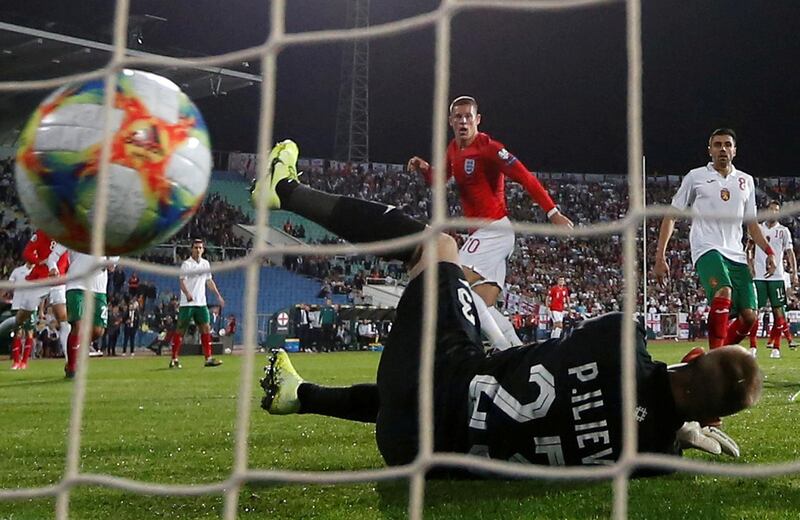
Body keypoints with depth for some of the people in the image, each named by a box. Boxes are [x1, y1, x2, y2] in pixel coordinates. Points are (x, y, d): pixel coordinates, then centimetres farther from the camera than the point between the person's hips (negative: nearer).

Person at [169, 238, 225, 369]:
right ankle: (174, 359, 7)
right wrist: (187, 293, -36)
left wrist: (218, 295, 17)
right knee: (180, 330, -1)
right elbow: (182, 281, -19)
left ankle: (208, 358, 0)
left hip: (201, 303, 5)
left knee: (206, 328, -2)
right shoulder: (186, 264, -8)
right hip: (187, 303, -5)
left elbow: (209, 281, 21)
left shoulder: (206, 263, 12)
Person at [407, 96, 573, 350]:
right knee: (485, 307, 7)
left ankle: (504, 348, -18)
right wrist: (425, 169, 3)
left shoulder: (488, 147, -14)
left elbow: (526, 178, -18)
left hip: (494, 229, -9)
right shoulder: (453, 150, 11)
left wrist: (553, 212, -24)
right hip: (481, 233, 9)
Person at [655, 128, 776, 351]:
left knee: (749, 316, -4)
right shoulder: (696, 177, 6)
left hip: (736, 255, 5)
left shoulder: (746, 181, 17)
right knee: (724, 293, -32)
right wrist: (660, 256, -3)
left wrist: (768, 251, 8)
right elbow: (671, 216, 6)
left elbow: (751, 223, 24)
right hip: (707, 249, -5)